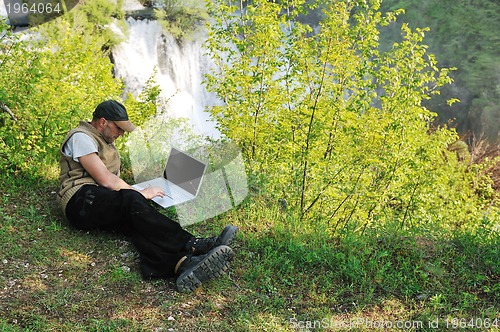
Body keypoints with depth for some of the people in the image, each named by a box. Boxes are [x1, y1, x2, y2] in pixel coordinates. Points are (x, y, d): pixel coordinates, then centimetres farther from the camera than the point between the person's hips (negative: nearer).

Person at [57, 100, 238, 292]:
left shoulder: (105, 142, 28)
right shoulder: (81, 137, -2)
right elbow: (106, 180, -11)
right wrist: (140, 194, -3)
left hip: (104, 209, 8)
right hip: (81, 201, -7)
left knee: (136, 222, -25)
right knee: (132, 201, -34)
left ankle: (181, 264, -54)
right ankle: (191, 246, -42)